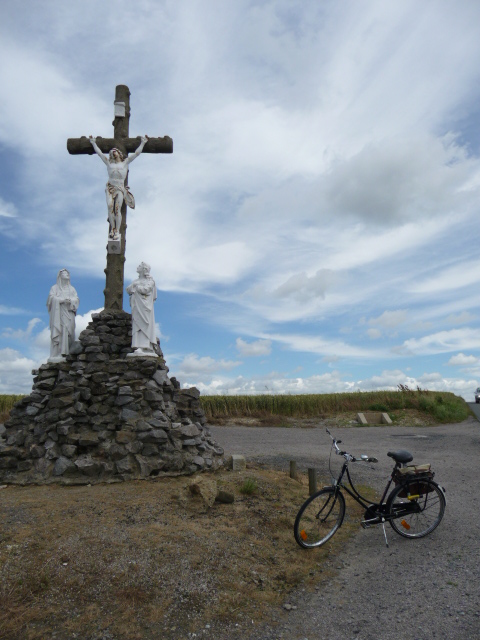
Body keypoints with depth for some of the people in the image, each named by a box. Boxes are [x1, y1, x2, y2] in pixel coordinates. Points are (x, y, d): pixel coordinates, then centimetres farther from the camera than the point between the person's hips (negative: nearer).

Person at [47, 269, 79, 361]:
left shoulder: (71, 288, 21)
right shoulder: (55, 287, 12)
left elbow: (77, 299, 8)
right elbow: (51, 298, -4)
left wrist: (70, 300, -12)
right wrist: (63, 300, -15)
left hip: (68, 314, 3)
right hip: (58, 314, -3)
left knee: (68, 332, -7)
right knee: (58, 332, -11)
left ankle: (67, 352, -10)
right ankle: (56, 354, -15)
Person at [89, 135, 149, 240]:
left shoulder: (125, 162, 15)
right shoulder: (109, 162, 19)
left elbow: (137, 153, 17)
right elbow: (99, 153, 30)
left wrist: (143, 143, 20)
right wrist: (93, 143, 40)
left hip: (120, 188, -2)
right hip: (110, 187, 2)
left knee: (117, 208, -14)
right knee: (110, 206, -17)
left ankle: (117, 231, -11)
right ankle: (112, 228, -9)